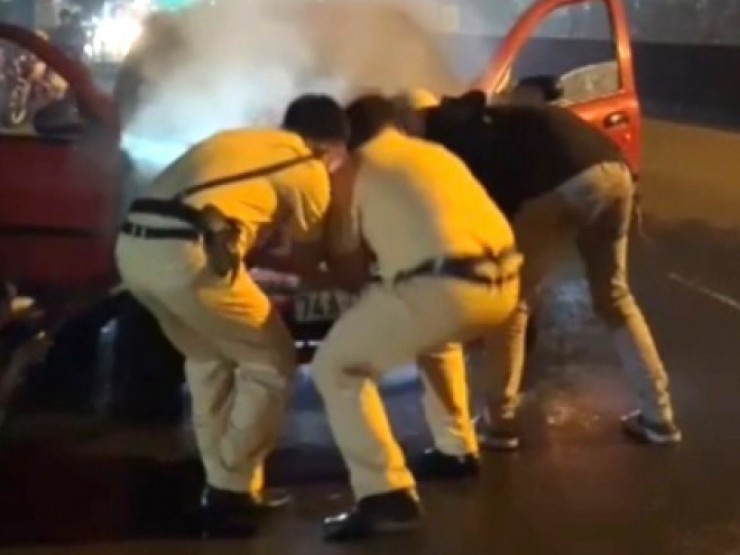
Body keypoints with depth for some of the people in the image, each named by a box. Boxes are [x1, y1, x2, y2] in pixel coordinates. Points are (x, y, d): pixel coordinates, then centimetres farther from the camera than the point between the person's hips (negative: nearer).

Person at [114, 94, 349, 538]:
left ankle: (225, 484, 30)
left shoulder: (239, 141, 31)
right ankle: (232, 493, 12)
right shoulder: (309, 169, 12)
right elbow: (309, 258, 24)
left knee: (209, 358, 27)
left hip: (135, 245, 8)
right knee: (272, 363, 11)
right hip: (186, 253, -8)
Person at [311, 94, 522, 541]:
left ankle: (386, 495, -6)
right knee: (433, 335, 39)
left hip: (443, 286, -7)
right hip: (503, 281, 7)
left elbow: (347, 262, 16)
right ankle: (455, 448, 39)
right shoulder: (435, 153, 31)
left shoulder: (355, 168, 14)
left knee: (336, 367, 6)